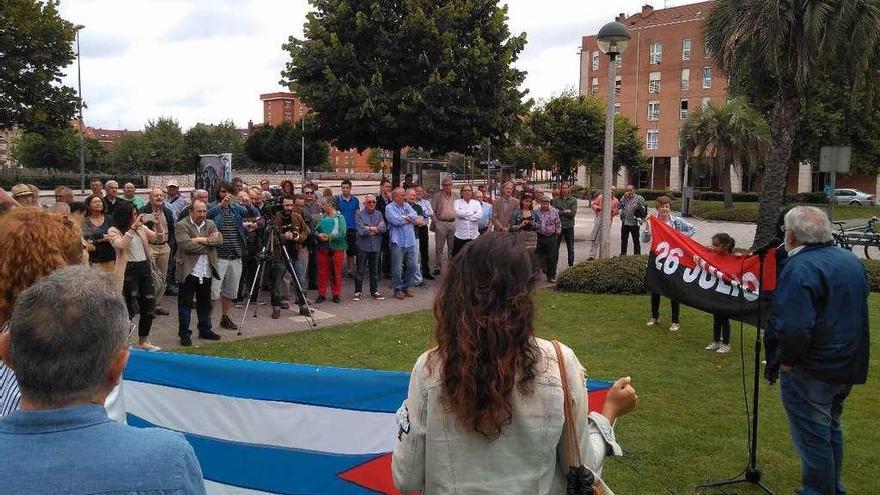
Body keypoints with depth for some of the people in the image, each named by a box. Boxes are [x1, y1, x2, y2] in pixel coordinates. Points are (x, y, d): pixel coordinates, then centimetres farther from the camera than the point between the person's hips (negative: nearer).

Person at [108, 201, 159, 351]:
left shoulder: (141, 227, 10)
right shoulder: (114, 231, -5)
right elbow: (121, 245, -24)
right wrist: (133, 227, -25)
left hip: (145, 268, 6)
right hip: (128, 270, -6)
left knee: (149, 305, 8)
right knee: (129, 307, -3)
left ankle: (143, 341, 23)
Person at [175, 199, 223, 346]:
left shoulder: (210, 224, 12)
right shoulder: (182, 226, -6)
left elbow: (219, 239, -3)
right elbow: (187, 245, -20)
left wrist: (203, 240, -16)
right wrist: (209, 244, -10)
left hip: (206, 272, 5)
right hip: (188, 272, -5)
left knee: (205, 302, 16)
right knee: (185, 304, 2)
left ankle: (205, 330, 28)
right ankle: (184, 333, 11)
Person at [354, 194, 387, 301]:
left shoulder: (379, 214, 8)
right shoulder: (359, 215, -5)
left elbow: (384, 228, -5)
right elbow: (361, 231, -17)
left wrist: (370, 228, -12)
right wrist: (377, 229, -8)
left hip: (376, 247, 4)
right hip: (363, 247, -4)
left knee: (374, 270, 12)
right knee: (360, 270, 2)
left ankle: (374, 291, 23)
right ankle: (358, 291, 12)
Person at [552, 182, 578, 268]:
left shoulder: (573, 200, 0)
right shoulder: (555, 199, 1)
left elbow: (573, 213, -10)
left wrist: (560, 212, -11)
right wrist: (566, 211, -12)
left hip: (569, 226, 0)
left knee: (570, 247, 7)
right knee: (555, 247, 6)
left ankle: (571, 265, 18)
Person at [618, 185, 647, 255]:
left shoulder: (639, 198, -1)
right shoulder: (624, 198, 11)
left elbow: (643, 210, -3)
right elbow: (619, 207, -1)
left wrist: (638, 207, -23)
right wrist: (624, 198, -8)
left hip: (634, 223, -4)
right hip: (625, 222, 4)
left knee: (636, 240, 1)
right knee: (624, 240, 12)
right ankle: (623, 254, 23)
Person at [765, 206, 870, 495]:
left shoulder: (799, 268, -24)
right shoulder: (852, 262, 6)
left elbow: (794, 328, -32)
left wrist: (785, 359, -17)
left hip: (810, 372, -9)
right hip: (848, 366, 9)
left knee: (813, 438, 4)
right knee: (830, 428, 25)